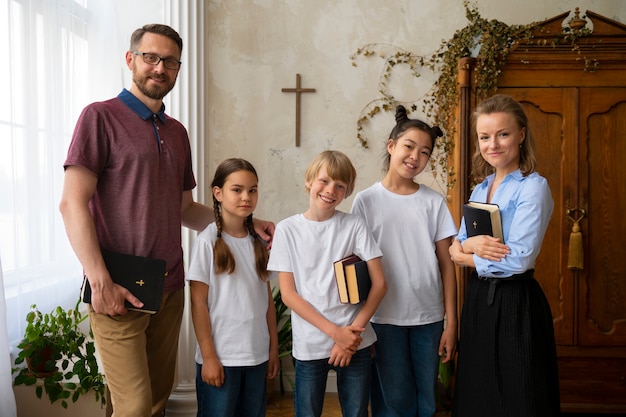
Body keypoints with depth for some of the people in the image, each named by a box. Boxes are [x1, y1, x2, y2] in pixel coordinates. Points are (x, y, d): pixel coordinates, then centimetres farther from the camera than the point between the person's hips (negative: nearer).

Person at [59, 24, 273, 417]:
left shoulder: (177, 132, 14)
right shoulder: (101, 117, -4)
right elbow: (73, 203, -10)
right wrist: (101, 282, -17)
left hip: (169, 290, 6)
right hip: (119, 292, -6)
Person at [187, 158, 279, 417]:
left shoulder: (259, 241, 6)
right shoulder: (207, 242, -9)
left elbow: (267, 299, 8)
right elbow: (198, 303, -9)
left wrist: (273, 348, 8)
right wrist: (208, 356, -11)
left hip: (257, 355, 5)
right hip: (220, 356, -4)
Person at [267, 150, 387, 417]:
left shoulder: (354, 225, -1)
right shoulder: (287, 230, -2)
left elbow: (379, 284, -2)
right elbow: (288, 293, -5)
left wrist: (353, 331, -11)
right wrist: (335, 331, -12)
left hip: (355, 342, 1)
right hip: (309, 346, 0)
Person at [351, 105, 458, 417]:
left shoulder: (434, 202, 2)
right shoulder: (366, 201, -1)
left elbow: (446, 264, 2)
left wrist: (451, 323, -1)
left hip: (428, 318, 2)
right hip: (385, 318, -1)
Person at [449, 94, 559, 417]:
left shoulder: (533, 187, -13)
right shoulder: (481, 188, 9)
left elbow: (518, 259, -22)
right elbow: (456, 245, 7)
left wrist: (464, 255, -10)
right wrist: (470, 244, -16)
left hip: (514, 302, -7)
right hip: (478, 297, 7)